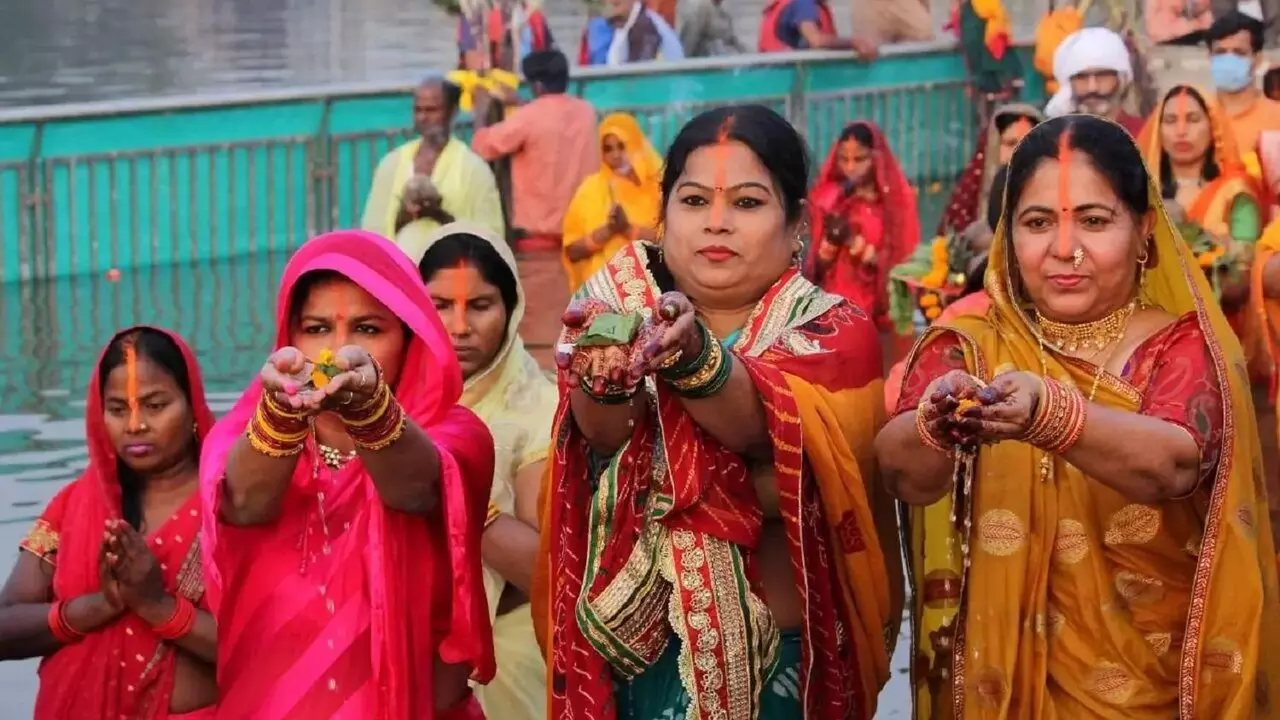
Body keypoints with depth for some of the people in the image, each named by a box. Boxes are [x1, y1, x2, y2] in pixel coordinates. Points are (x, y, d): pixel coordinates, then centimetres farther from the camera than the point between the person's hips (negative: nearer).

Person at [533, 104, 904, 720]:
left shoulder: (834, 331, -6)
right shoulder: (616, 304, -2)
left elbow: (763, 422, -26)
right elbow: (602, 433, -21)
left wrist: (692, 356, -45)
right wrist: (605, 380, -42)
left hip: (773, 648, -1)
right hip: (631, 645, 1)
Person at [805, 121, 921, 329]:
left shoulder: (897, 201, 0)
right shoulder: (830, 199, 7)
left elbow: (905, 264, -1)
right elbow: (815, 268, 11)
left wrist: (874, 258, -16)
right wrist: (823, 257, -10)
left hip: (880, 309, -2)